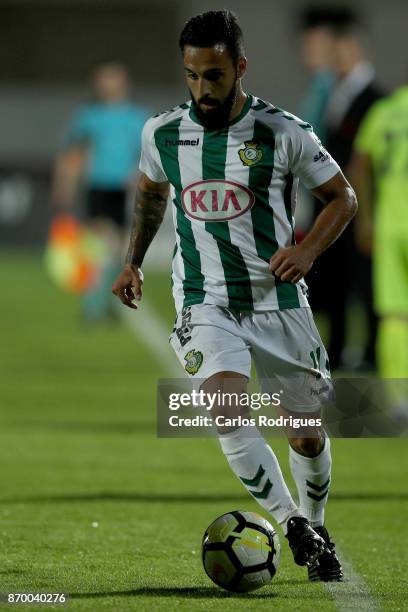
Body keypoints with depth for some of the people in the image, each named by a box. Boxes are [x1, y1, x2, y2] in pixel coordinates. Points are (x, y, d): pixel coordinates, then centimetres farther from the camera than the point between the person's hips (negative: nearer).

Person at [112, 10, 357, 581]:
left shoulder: (284, 133, -8)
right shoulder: (162, 133, 0)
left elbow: (342, 197, 3)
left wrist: (308, 250, -12)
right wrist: (133, 262, 22)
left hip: (278, 299, 0)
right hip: (205, 303, 0)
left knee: (308, 435, 8)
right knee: (227, 408, -27)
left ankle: (316, 531, 35)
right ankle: (294, 527, -20)